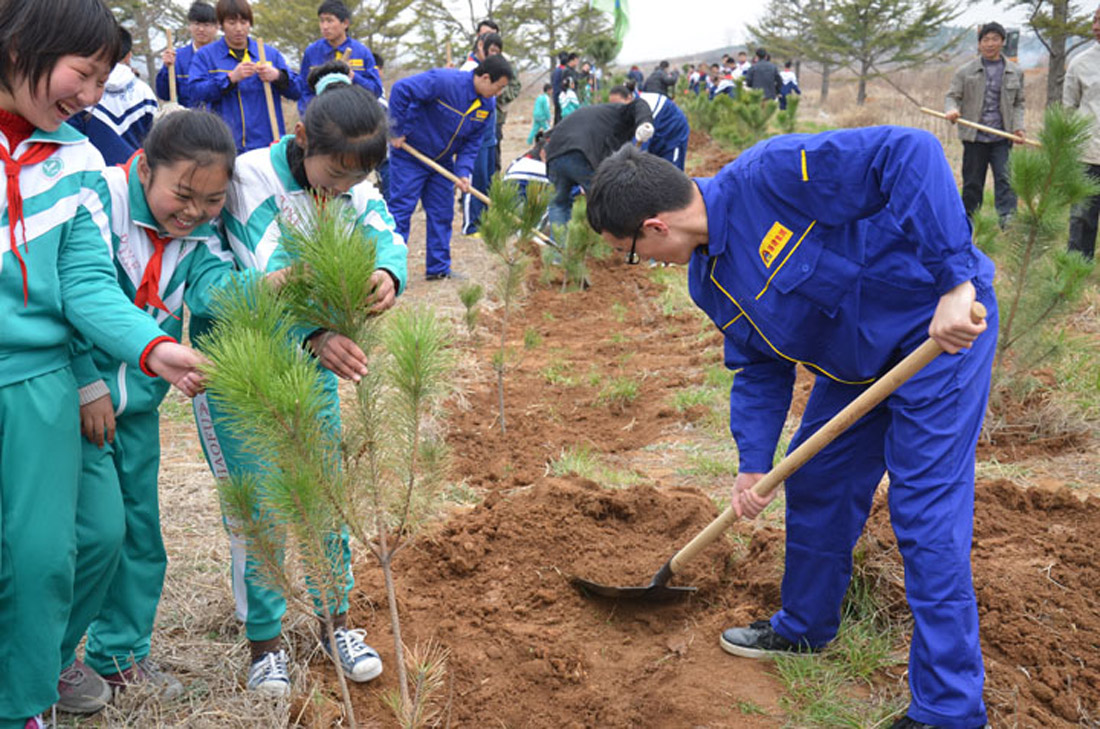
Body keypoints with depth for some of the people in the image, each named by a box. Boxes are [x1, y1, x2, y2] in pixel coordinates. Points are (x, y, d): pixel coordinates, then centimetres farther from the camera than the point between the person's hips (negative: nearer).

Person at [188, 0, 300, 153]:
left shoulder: (270, 53, 13)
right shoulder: (205, 56, 8)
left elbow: (297, 92, 8)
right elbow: (195, 92, -7)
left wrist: (278, 76, -13)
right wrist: (231, 78, -19)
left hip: (267, 144, 2)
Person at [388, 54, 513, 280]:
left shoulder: (488, 104, -3)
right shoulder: (445, 81, -27)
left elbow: (472, 142, 1)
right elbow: (401, 89, -31)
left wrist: (463, 172, -13)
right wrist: (396, 131, -25)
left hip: (442, 162, 7)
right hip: (410, 155, -7)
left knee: (442, 214, 8)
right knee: (401, 208, -6)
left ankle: (439, 268, 17)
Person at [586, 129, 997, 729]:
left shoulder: (772, 173, -28)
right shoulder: (708, 280, 0)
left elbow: (911, 152, -33)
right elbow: (760, 369, 8)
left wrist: (953, 280, -36)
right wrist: (753, 465, -1)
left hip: (945, 325, -9)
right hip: (856, 359, 9)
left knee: (926, 512, -9)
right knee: (814, 483, 16)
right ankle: (806, 626, 40)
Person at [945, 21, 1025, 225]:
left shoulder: (1015, 72, 11)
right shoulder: (965, 71, 5)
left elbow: (1019, 103, 15)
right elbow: (952, 96, 5)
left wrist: (1018, 127, -1)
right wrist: (952, 109, -19)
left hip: (1002, 138, 0)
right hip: (974, 137, 0)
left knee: (1005, 178, -12)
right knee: (972, 183, 7)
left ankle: (1008, 218, -15)